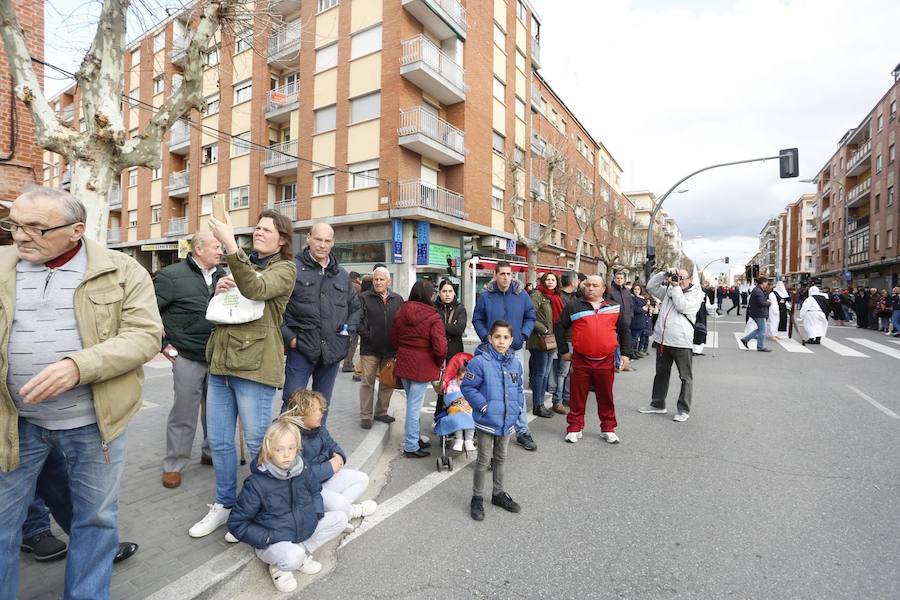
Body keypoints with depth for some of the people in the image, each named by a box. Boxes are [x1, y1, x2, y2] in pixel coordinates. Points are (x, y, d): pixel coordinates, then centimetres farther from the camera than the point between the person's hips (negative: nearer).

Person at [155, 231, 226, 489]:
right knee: (184, 412, 3)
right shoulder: (172, 275, -9)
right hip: (187, 356, -5)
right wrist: (164, 345, -7)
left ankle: (211, 452, 33)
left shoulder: (222, 275, 9)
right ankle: (173, 465, 20)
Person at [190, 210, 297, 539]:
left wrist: (230, 246, -31)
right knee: (218, 441, 14)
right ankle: (224, 505, 32)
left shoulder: (285, 269, -4)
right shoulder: (244, 265, 19)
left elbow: (256, 290, -25)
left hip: (255, 364, -7)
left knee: (257, 442, 3)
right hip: (221, 361, 7)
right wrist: (219, 290, 4)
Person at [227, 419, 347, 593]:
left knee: (340, 518, -7)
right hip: (273, 541, -5)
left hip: (304, 531, 5)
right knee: (292, 557, -36)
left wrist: (316, 513, -5)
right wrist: (266, 538, -20)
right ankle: (279, 566, -1)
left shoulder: (304, 471, -8)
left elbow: (315, 491, 13)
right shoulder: (256, 483, -21)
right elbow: (236, 523, -13)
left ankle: (302, 552, -2)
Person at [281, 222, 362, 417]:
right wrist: (288, 336, -10)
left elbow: (355, 307, 24)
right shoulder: (293, 268, -4)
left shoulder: (342, 275, 12)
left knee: (322, 405, 15)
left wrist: (349, 329, 10)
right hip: (301, 348, -4)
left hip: (333, 350, 5)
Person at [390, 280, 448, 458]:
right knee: (415, 405, 2)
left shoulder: (400, 312, 1)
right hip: (423, 366, -6)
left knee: (412, 403, 20)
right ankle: (411, 447, 13)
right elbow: (441, 347, -20)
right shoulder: (433, 317, -17)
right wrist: (439, 363, -2)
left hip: (404, 363, 6)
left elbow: (394, 339, 10)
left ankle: (415, 438, 33)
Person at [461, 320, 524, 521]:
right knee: (484, 461, 6)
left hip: (507, 421, 6)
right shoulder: (480, 361, -18)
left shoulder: (515, 362, 1)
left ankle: (499, 493, 39)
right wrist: (483, 405, -18)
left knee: (501, 459, 21)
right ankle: (477, 498, 24)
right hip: (486, 421, -5)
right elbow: (467, 387, -14)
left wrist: (517, 407, 2)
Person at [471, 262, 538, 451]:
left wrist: (523, 335, -6)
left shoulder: (521, 295, 1)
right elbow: (477, 319, 5)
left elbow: (530, 318, 9)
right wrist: (485, 337, -8)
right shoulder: (485, 296, -2)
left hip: (515, 350, 0)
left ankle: (522, 431, 11)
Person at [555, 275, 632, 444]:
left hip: (606, 361, 1)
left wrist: (625, 353, 6)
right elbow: (560, 327, 6)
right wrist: (565, 350, 4)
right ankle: (574, 428, 21)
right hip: (580, 360, -1)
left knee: (606, 397, 13)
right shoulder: (574, 306, 1)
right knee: (578, 396, 7)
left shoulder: (615, 307, 7)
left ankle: (608, 429, 28)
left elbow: (625, 330, 13)